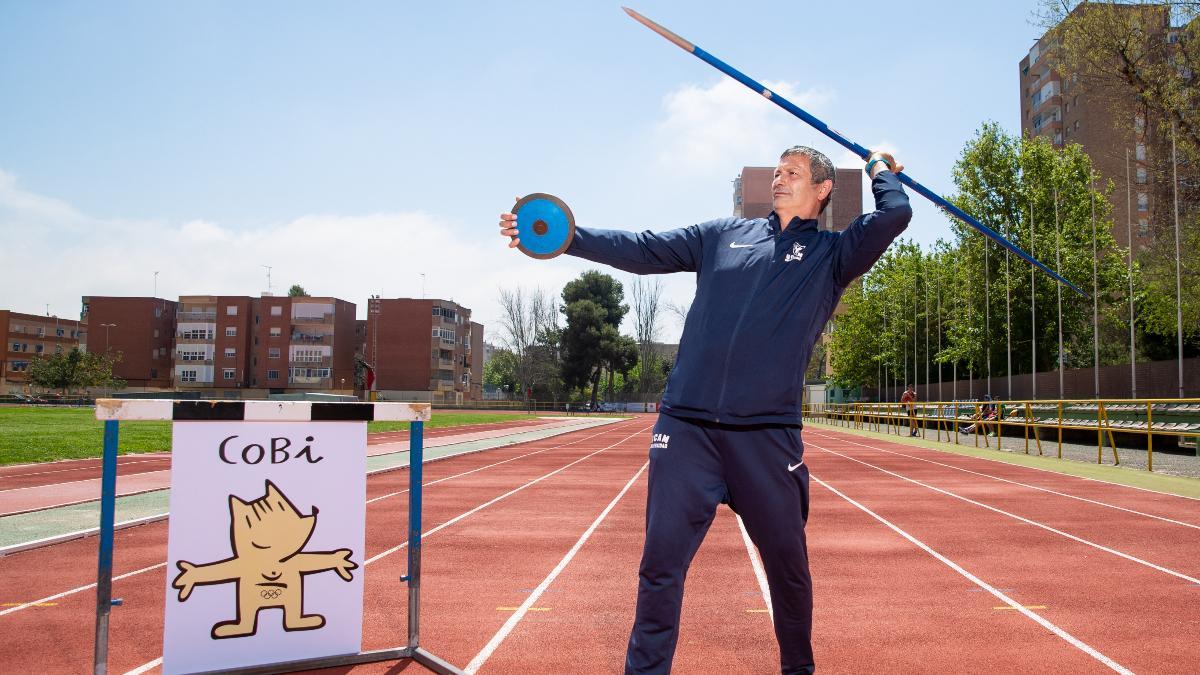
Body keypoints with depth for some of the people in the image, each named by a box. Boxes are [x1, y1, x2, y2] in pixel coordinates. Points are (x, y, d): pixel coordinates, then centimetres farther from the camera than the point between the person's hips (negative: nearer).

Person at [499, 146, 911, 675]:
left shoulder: (831, 254, 11)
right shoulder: (724, 234, 16)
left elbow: (894, 214, -5)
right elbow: (643, 251, 10)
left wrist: (880, 167, 15)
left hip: (767, 435, -1)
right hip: (686, 427, 1)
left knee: (787, 562, 12)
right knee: (662, 562, 0)